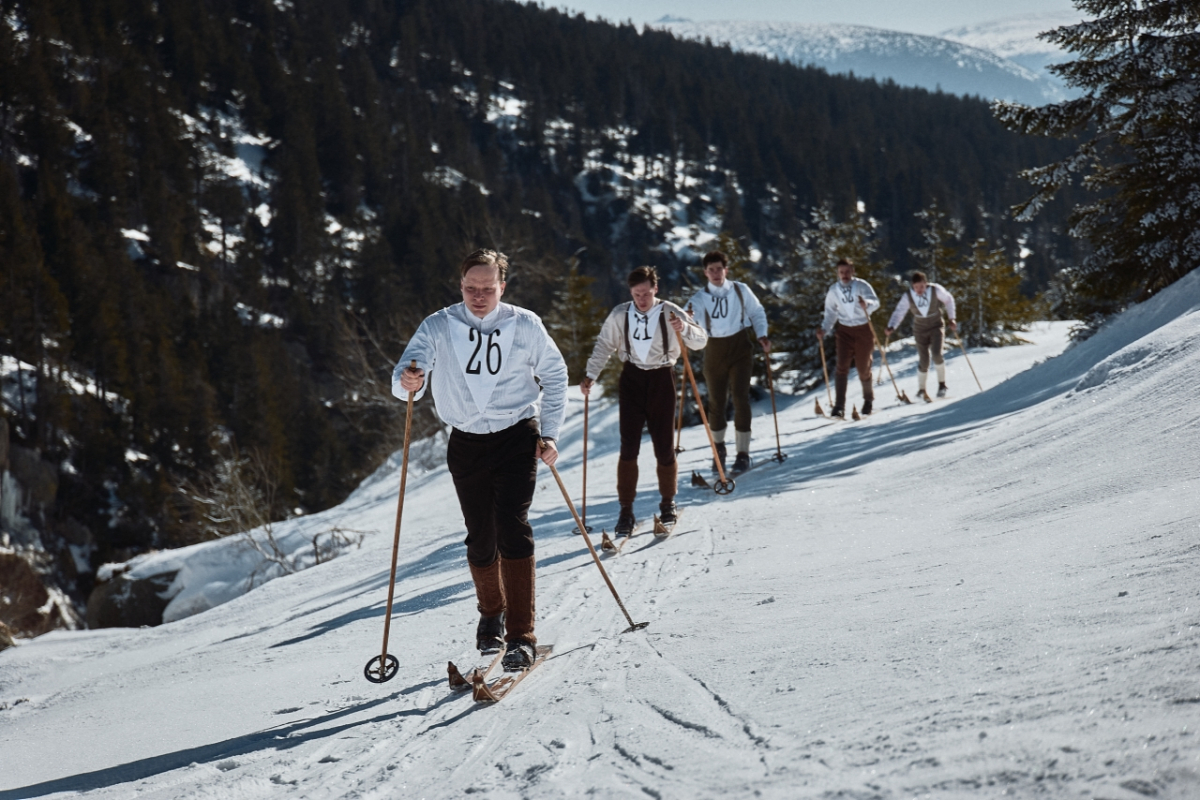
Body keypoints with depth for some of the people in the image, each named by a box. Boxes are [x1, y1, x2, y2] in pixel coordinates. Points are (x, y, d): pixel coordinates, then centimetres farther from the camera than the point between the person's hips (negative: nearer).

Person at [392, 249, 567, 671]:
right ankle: (491, 615, 35)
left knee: (512, 526, -16)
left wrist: (549, 434, 0)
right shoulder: (438, 327, -3)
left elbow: (554, 375, 7)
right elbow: (405, 378, -11)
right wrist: (407, 382, -36)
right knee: (480, 536, 8)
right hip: (466, 442, 2)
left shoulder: (524, 326, -3)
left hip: (517, 436, -2)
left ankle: (521, 635, -12)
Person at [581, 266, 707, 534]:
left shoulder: (670, 312, -6)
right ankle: (626, 510, 2)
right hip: (632, 378, 1)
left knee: (664, 445, 4)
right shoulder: (620, 315, -3)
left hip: (661, 379, -1)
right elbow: (604, 345, 9)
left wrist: (685, 329, -27)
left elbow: (701, 341, -7)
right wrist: (591, 375, 1)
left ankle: (668, 504, 24)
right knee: (629, 446, -5)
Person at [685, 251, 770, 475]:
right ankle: (718, 447, 30)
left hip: (740, 347, -1)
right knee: (716, 401, 7)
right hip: (714, 351, 1)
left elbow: (757, 312, 11)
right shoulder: (700, 298, -2)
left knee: (740, 398, -10)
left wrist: (762, 335, -4)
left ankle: (743, 453, -6)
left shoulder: (741, 290, -1)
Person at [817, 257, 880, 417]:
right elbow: (830, 313, 8)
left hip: (864, 329, -2)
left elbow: (875, 302, -19)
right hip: (845, 331, 2)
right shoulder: (833, 290, 1)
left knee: (863, 368, 6)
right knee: (842, 366, -14)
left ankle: (868, 399, 32)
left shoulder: (862, 285, -8)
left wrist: (867, 304, -41)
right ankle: (839, 406, -17)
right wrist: (824, 329, -6)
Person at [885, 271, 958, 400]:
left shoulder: (936, 290, -16)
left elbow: (948, 300, 1)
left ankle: (942, 383, -1)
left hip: (936, 326, -1)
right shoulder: (907, 297, -15)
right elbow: (899, 312, -14)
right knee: (924, 362, -2)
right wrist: (891, 326, -32)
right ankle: (921, 390, 19)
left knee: (937, 354, -22)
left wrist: (951, 319, -1)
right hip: (920, 330, 1)